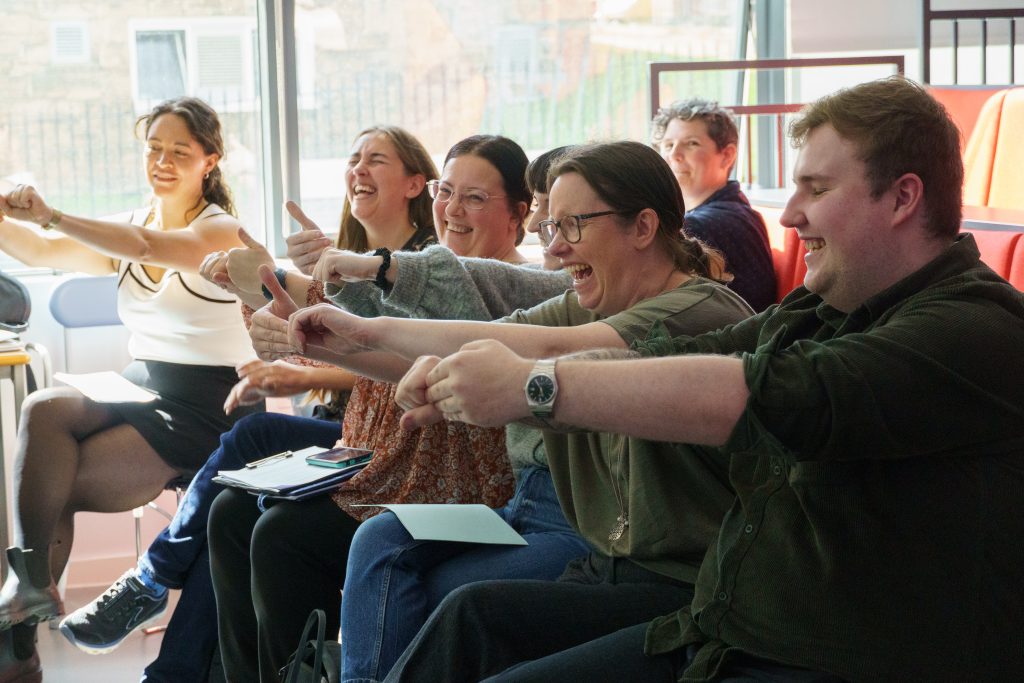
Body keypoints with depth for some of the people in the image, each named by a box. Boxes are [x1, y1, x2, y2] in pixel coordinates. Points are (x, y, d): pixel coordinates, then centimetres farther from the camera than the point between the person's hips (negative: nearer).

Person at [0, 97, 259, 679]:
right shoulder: (126, 231, 13)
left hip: (209, 410, -6)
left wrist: (50, 216, -38)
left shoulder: (222, 230, -6)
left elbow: (148, 247, -27)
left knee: (55, 485, -20)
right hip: (141, 391, 6)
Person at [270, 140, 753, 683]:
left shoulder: (703, 312, -15)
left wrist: (374, 328, -26)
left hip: (687, 586, -7)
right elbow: (452, 362, 2)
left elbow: (550, 353, -28)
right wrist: (316, 346, -11)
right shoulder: (582, 311, 9)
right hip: (604, 567, 7)